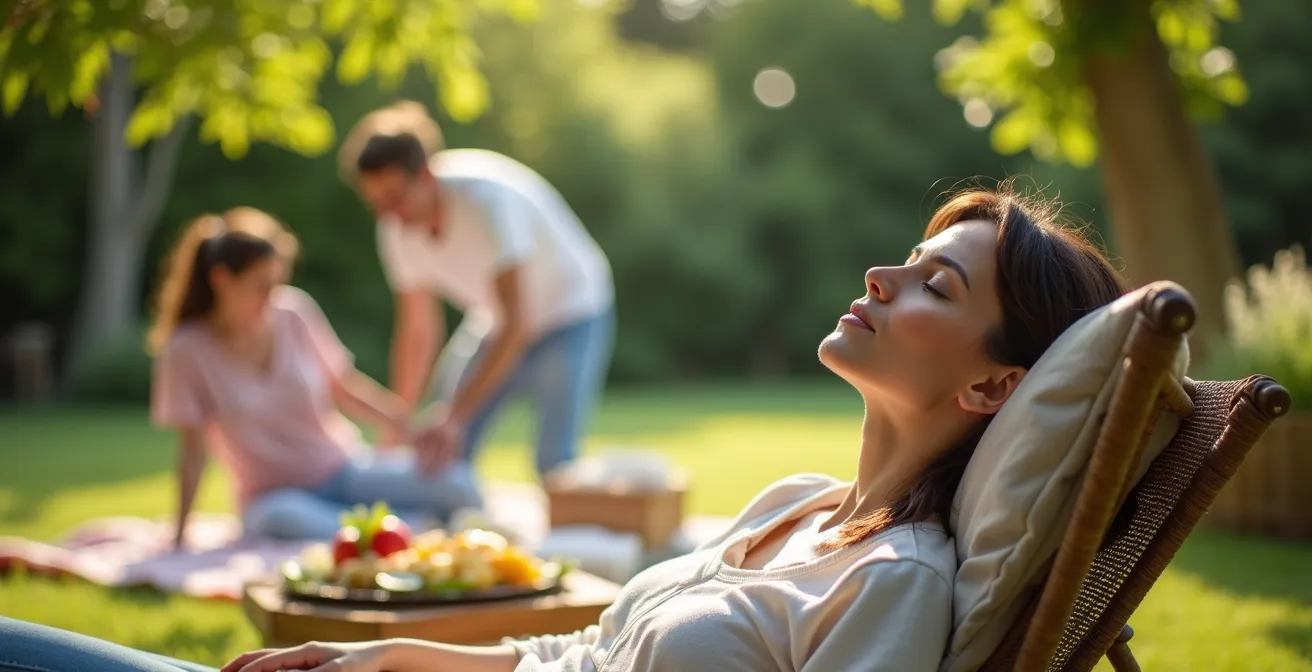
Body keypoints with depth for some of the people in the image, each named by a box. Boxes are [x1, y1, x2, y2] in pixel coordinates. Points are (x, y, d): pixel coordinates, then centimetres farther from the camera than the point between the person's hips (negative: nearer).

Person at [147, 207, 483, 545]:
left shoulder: (295, 312, -5)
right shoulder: (188, 350, -10)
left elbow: (343, 385, 5)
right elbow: (192, 448, -6)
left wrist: (404, 423, -10)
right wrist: (181, 531, -7)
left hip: (344, 471, 2)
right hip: (274, 495, -2)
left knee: (457, 487, -24)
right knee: (284, 520, -41)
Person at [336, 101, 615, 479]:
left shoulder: (485, 197, -33)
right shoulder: (397, 230, -14)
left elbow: (517, 323, -36)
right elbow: (418, 331, -3)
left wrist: (455, 415, -40)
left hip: (569, 316, -6)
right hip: (494, 323, 6)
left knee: (554, 460, -19)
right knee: (438, 453, -1)